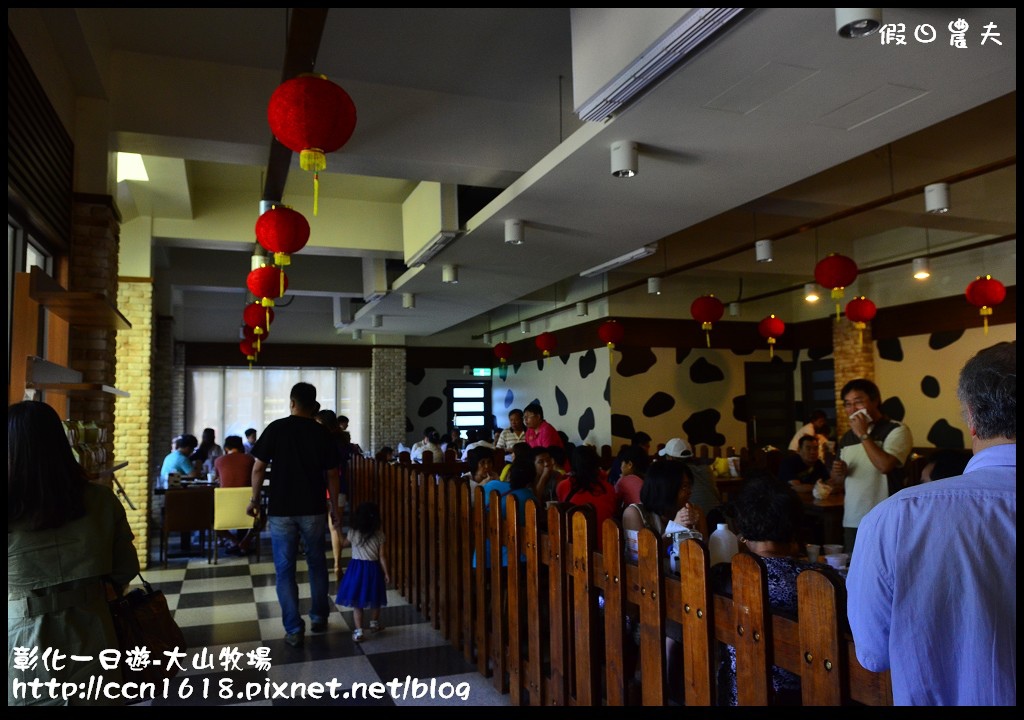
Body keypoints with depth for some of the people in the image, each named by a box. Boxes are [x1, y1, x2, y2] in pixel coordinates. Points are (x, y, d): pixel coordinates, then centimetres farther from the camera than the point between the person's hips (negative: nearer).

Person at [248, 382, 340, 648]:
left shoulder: (276, 428, -5)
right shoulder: (322, 433, -1)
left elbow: (259, 468, -4)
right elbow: (332, 474, 1)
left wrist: (254, 500, 8)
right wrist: (334, 505, 12)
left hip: (281, 510, -2)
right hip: (313, 509, 2)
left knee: (285, 570, 6)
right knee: (317, 564, 18)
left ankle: (293, 630, 5)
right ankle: (319, 618, 27)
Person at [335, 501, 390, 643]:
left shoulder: (353, 533, -8)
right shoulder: (379, 534, -7)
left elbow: (345, 544, 14)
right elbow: (381, 557, -5)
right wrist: (386, 574, 3)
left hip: (357, 569, -1)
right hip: (373, 569, 1)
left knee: (356, 602, 5)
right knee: (375, 600, 20)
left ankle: (358, 632, 4)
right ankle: (374, 624, 36)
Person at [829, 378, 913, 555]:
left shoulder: (896, 431, -5)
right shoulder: (846, 438, 13)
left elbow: (885, 465, -23)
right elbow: (836, 482, 20)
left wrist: (863, 435, -13)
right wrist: (838, 474, -3)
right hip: (852, 522, 6)